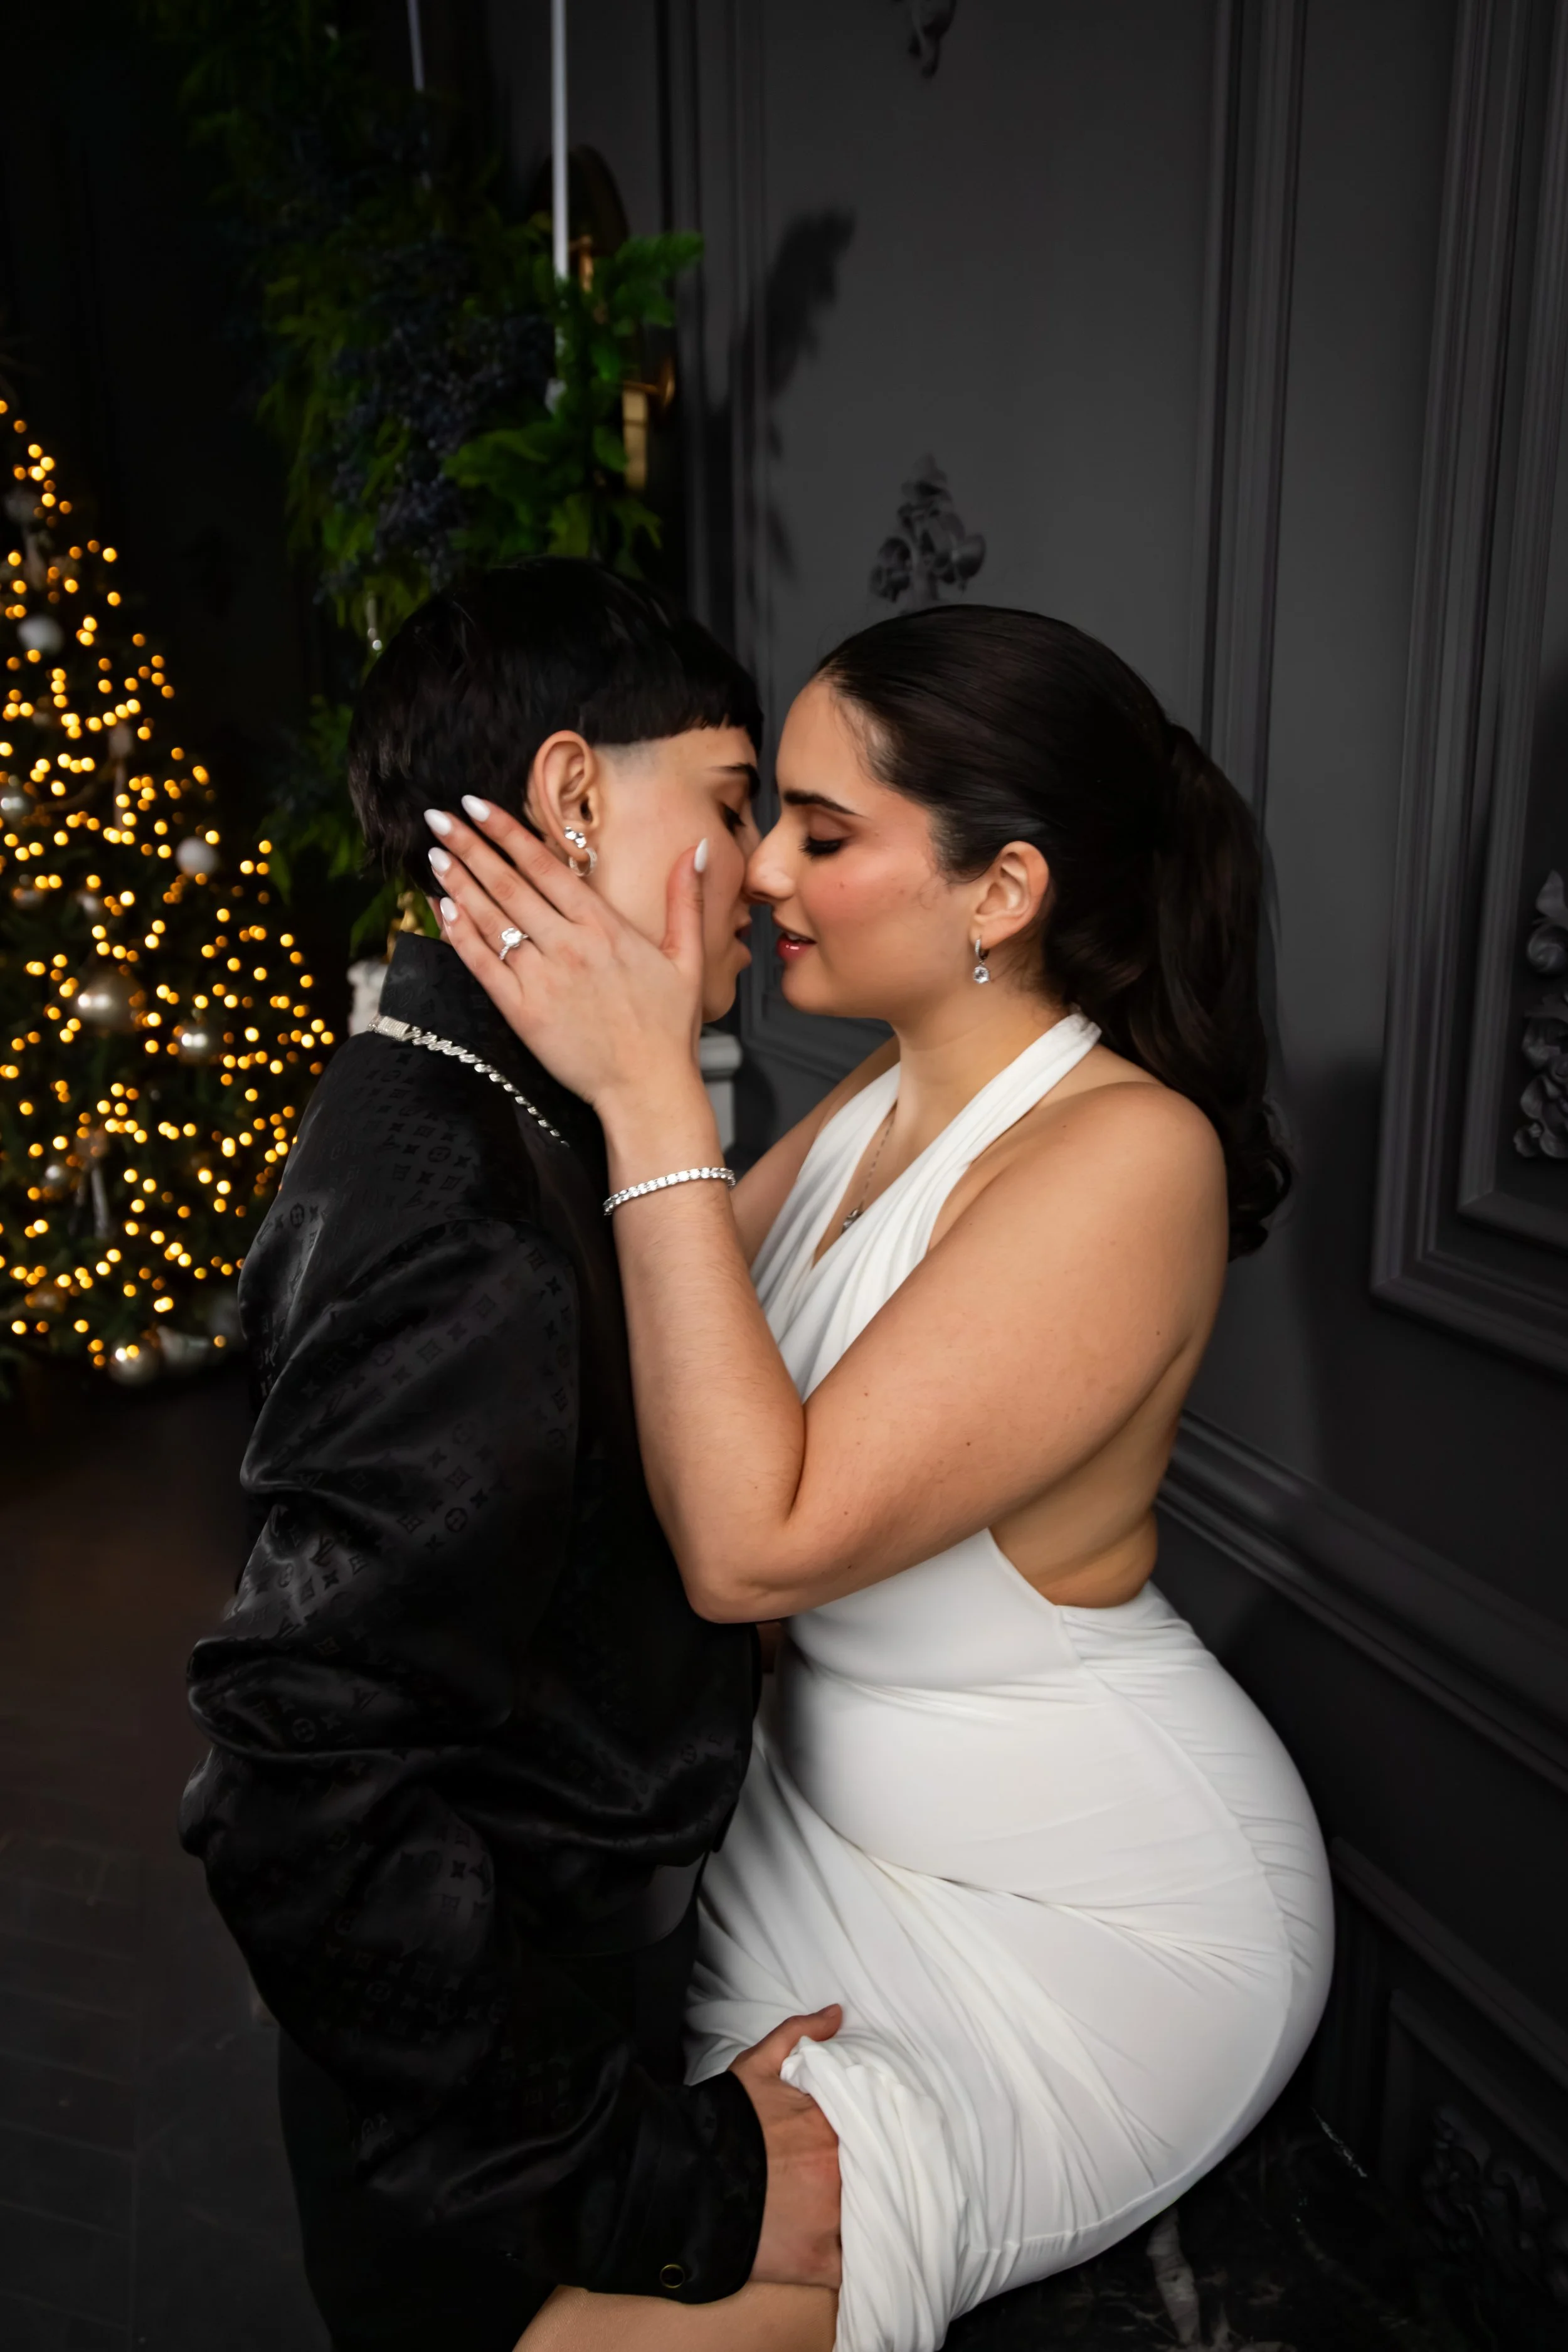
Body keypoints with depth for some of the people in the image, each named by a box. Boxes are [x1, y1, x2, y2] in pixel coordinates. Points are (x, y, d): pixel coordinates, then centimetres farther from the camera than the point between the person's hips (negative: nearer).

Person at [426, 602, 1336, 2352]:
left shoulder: (1127, 1153, -28)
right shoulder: (892, 1094, -1)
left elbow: (752, 1542, -32)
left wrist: (650, 1092, -32)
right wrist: (585, 1047, -4)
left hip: (1085, 1918, -7)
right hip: (837, 1814, 8)